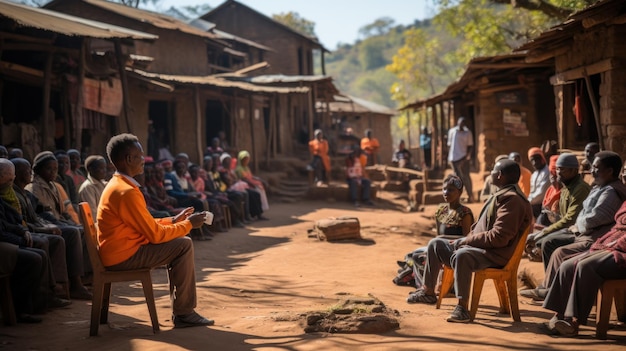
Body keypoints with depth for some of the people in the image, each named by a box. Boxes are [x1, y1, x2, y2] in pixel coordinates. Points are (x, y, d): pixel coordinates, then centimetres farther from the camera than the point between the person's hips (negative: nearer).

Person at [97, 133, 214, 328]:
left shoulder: (118, 185, 12)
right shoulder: (126, 192, -21)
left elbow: (148, 224, 17)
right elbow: (155, 234, -18)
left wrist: (174, 220, 11)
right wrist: (188, 224, -6)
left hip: (120, 251, 10)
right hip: (124, 257, -10)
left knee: (178, 243, 14)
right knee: (184, 246, -11)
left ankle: (181, 310, 12)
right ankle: (183, 313, -4)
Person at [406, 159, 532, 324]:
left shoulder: (512, 200, -18)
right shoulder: (503, 195, 17)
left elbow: (499, 237, -26)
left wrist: (466, 241, -17)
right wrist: (466, 240, 8)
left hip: (495, 254, -11)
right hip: (479, 247, 11)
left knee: (461, 255, -40)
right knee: (435, 244, 12)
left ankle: (462, 308, -39)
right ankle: (428, 292, 18)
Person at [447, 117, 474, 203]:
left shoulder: (467, 133, 3)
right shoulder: (451, 131, 10)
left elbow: (470, 146, 1)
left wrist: (469, 155, -14)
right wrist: (449, 157, 11)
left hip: (463, 157, -2)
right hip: (453, 157, 3)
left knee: (465, 176, -4)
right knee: (458, 177, 7)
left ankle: (470, 196, 1)